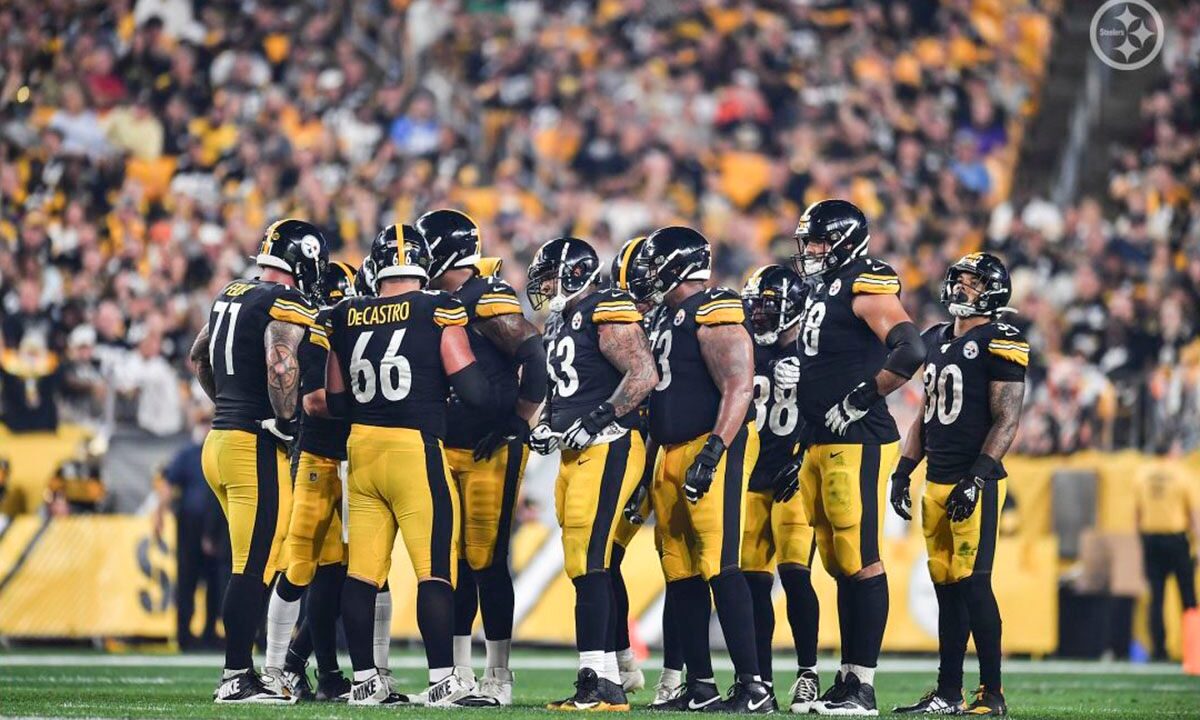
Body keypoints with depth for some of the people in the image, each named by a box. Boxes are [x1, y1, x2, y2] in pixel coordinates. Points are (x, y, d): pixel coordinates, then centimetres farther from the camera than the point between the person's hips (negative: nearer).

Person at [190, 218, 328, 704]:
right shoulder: (288, 306, -11)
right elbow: (281, 367, -26)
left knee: (254, 564, 15)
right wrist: (286, 423, -14)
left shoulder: (230, 297, 16)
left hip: (220, 439, 9)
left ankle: (242, 672, 17)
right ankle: (236, 678, -4)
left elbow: (199, 358, 28)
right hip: (257, 447, -9)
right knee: (256, 568, -5)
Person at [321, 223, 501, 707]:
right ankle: (442, 683, -5)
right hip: (416, 449, -5)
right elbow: (471, 386, -8)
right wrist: (498, 410, 11)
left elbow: (335, 402, 13)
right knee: (436, 568, -2)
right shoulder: (436, 313, -7)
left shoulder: (346, 318, 7)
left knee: (363, 571, 9)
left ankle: (365, 681, 13)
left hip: (361, 447, 5)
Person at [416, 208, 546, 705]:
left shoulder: (487, 298, -13)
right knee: (454, 562, 10)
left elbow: (534, 357, -17)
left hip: (490, 451, -8)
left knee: (486, 561, -6)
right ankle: (458, 674, 15)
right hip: (447, 450, 8)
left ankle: (498, 677, 0)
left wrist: (515, 425, -16)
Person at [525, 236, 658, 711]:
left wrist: (595, 422, -22)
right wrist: (548, 425, 13)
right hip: (575, 455, 10)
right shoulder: (562, 323, 20)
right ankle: (608, 683, 11)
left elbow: (644, 375, -20)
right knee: (584, 567, 9)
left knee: (587, 562, -15)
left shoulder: (605, 314, -10)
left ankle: (596, 681, -17)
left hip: (607, 449, -10)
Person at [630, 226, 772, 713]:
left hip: (713, 449, -10)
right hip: (673, 454, 10)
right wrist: (650, 470, 24)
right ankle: (700, 686, 15)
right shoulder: (666, 319, 19)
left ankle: (753, 687, -16)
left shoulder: (713, 316, -11)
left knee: (720, 568, -15)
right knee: (682, 574, 10)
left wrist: (712, 454, -25)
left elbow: (739, 388, -18)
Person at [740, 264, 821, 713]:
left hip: (795, 481, -6)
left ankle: (808, 674, -6)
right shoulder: (749, 356, 12)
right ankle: (761, 679, 10)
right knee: (753, 581, 4)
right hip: (754, 481, 6)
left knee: (794, 574, -14)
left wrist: (804, 462, -17)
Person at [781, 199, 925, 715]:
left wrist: (859, 402, -18)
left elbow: (910, 352, -23)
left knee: (861, 563, -8)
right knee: (839, 566, 12)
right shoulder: (822, 292, 19)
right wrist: (797, 374, 9)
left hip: (857, 445, -10)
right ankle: (847, 678, 18)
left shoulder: (866, 287, -11)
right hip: (821, 447, 10)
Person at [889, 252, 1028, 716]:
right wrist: (903, 471, 16)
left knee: (972, 583, -10)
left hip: (975, 483, -8)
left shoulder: (999, 344, -8)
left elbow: (1007, 420, -13)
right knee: (947, 587, 9)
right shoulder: (935, 340, 17)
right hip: (936, 482, 8)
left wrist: (977, 478, -20)